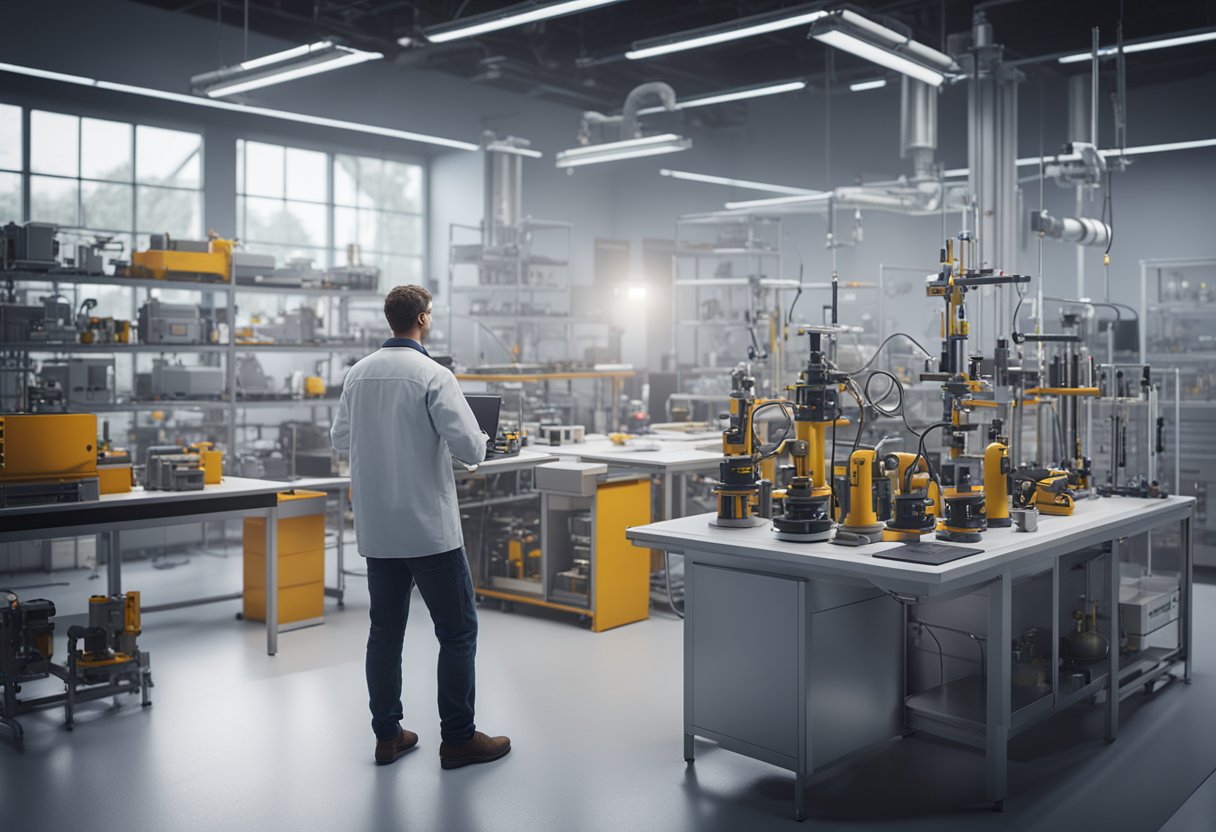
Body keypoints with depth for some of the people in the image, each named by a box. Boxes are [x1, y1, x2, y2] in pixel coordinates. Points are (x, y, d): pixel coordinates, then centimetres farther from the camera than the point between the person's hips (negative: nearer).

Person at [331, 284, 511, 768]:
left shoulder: (358, 373, 5)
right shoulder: (433, 375, -15)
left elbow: (340, 437, 15)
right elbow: (469, 447, -18)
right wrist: (478, 442, 4)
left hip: (377, 529, 6)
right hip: (429, 527, -6)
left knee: (385, 631, 13)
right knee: (457, 631, 5)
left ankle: (387, 736, 21)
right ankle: (458, 738, 10)